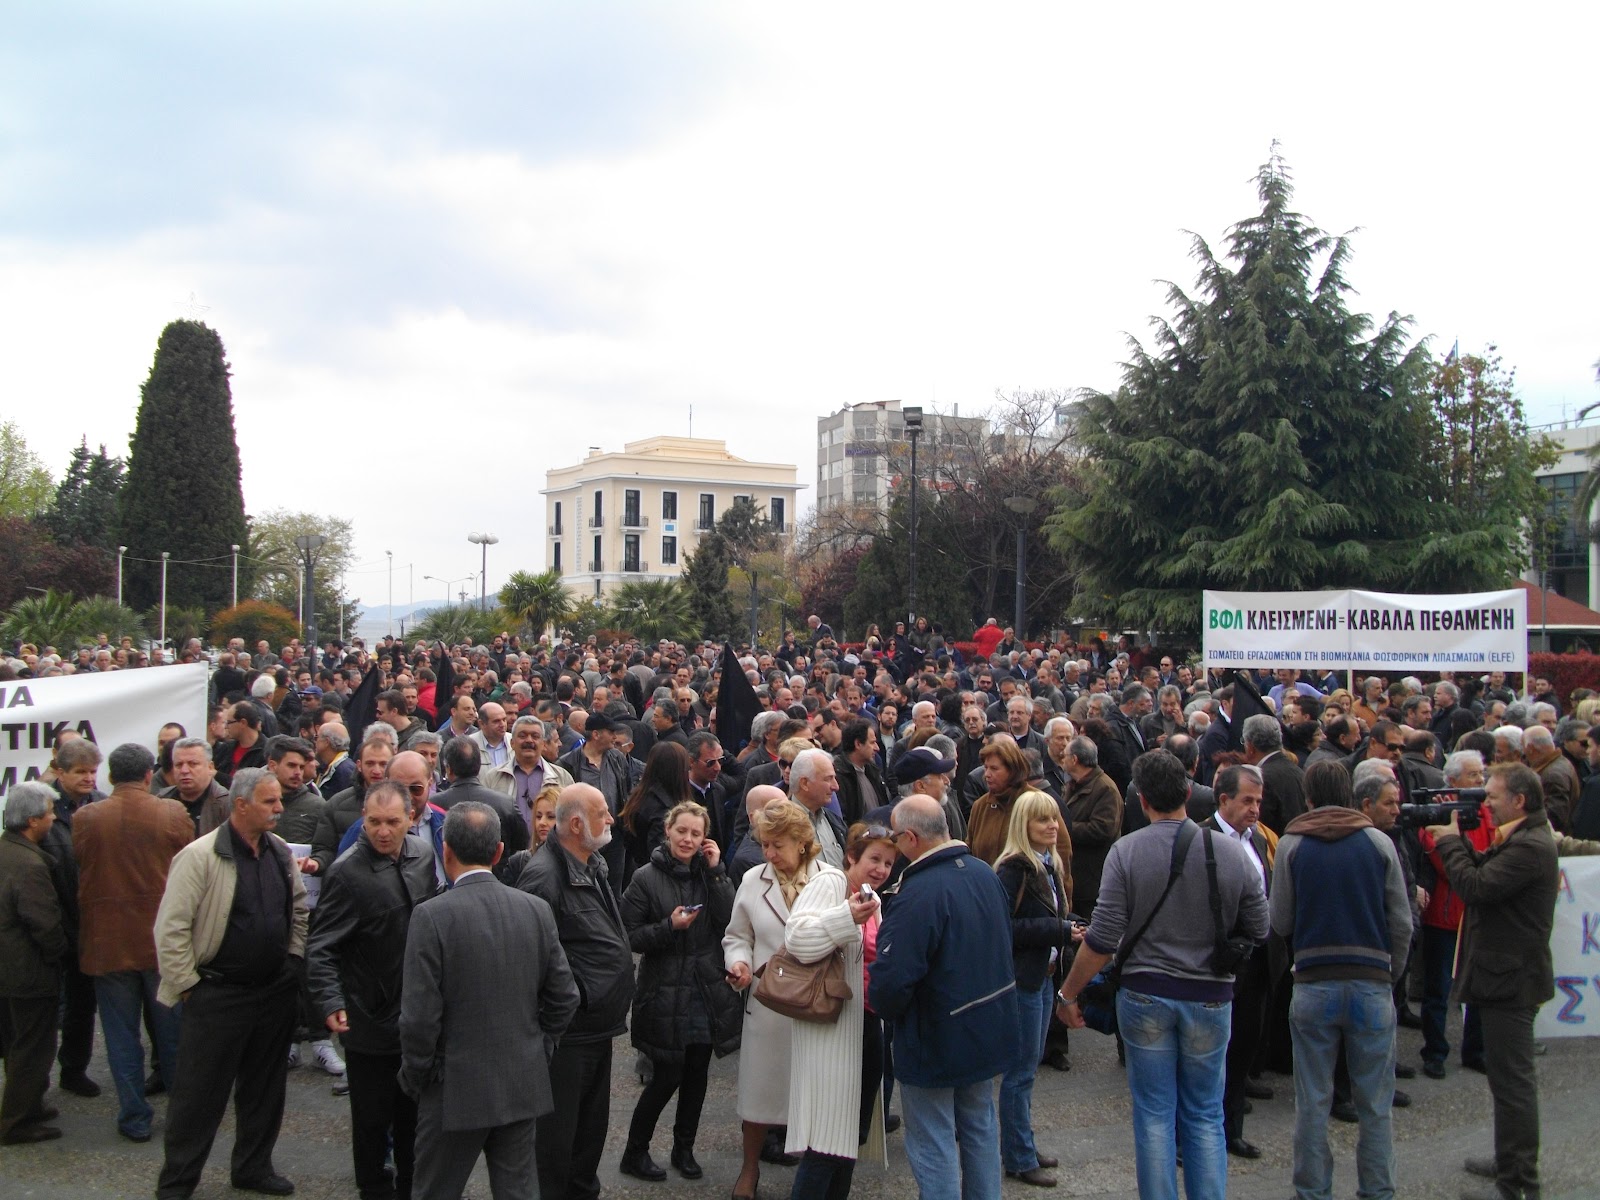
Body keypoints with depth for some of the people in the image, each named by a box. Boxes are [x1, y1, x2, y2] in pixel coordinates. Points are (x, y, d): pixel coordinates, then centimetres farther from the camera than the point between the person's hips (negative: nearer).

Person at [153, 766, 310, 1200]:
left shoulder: (281, 851, 3)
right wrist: (188, 986, -12)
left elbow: (299, 908, 17)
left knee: (265, 1087, 17)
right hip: (217, 996, -6)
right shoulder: (199, 856, -16)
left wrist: (293, 960, 10)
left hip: (276, 992, 6)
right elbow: (170, 929, -15)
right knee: (200, 1093, 5)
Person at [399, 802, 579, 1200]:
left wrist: (414, 1078, -1)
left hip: (455, 1091, -4)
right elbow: (564, 998, 2)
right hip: (524, 1086, 4)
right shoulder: (536, 909, -4)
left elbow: (420, 1016, -16)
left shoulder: (432, 916, -17)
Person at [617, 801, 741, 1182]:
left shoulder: (710, 874, 5)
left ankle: (684, 1149, 29)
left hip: (706, 992, 4)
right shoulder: (646, 878, -6)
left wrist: (716, 872, -12)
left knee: (697, 1073, 11)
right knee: (667, 1076, 0)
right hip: (665, 993, -4)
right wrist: (670, 927, -20)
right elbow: (629, 936, -6)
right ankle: (635, 1152, 20)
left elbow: (730, 922, -8)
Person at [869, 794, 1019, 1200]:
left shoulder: (918, 894, -28)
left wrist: (880, 1003, -8)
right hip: (990, 1026, 8)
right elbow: (1003, 937, 14)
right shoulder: (984, 872, -2)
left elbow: (893, 977, -29)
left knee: (934, 1145, 7)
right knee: (980, 1127, 23)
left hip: (938, 1040, -8)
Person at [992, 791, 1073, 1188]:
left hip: (1044, 974, 9)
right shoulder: (1014, 869, -18)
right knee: (1021, 1069, 1)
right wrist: (1060, 931, -22)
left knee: (1028, 1066, 17)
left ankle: (1023, 1145, 29)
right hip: (1021, 978, -9)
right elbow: (1004, 928, -22)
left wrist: (1068, 931, 2)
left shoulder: (1050, 865, 9)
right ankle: (1019, 1158, 12)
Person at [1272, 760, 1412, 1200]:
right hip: (1372, 985, 1)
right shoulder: (1379, 842, -1)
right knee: (1375, 1105, 11)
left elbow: (1281, 924, 0)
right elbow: (1402, 922, 0)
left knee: (1312, 1102, 9)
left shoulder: (1291, 844, -3)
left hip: (1313, 985, 0)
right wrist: (1390, 974, 15)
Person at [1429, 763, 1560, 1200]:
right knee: (1509, 1077, 20)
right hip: (1506, 973, 11)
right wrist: (1458, 839, 2)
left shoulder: (1530, 847, -21)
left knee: (1512, 1081, -4)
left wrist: (1450, 841, -12)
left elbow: (1476, 886, -25)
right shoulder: (1521, 840, 13)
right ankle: (1510, 1161, 33)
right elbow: (1485, 873, 14)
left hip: (1511, 979, -11)